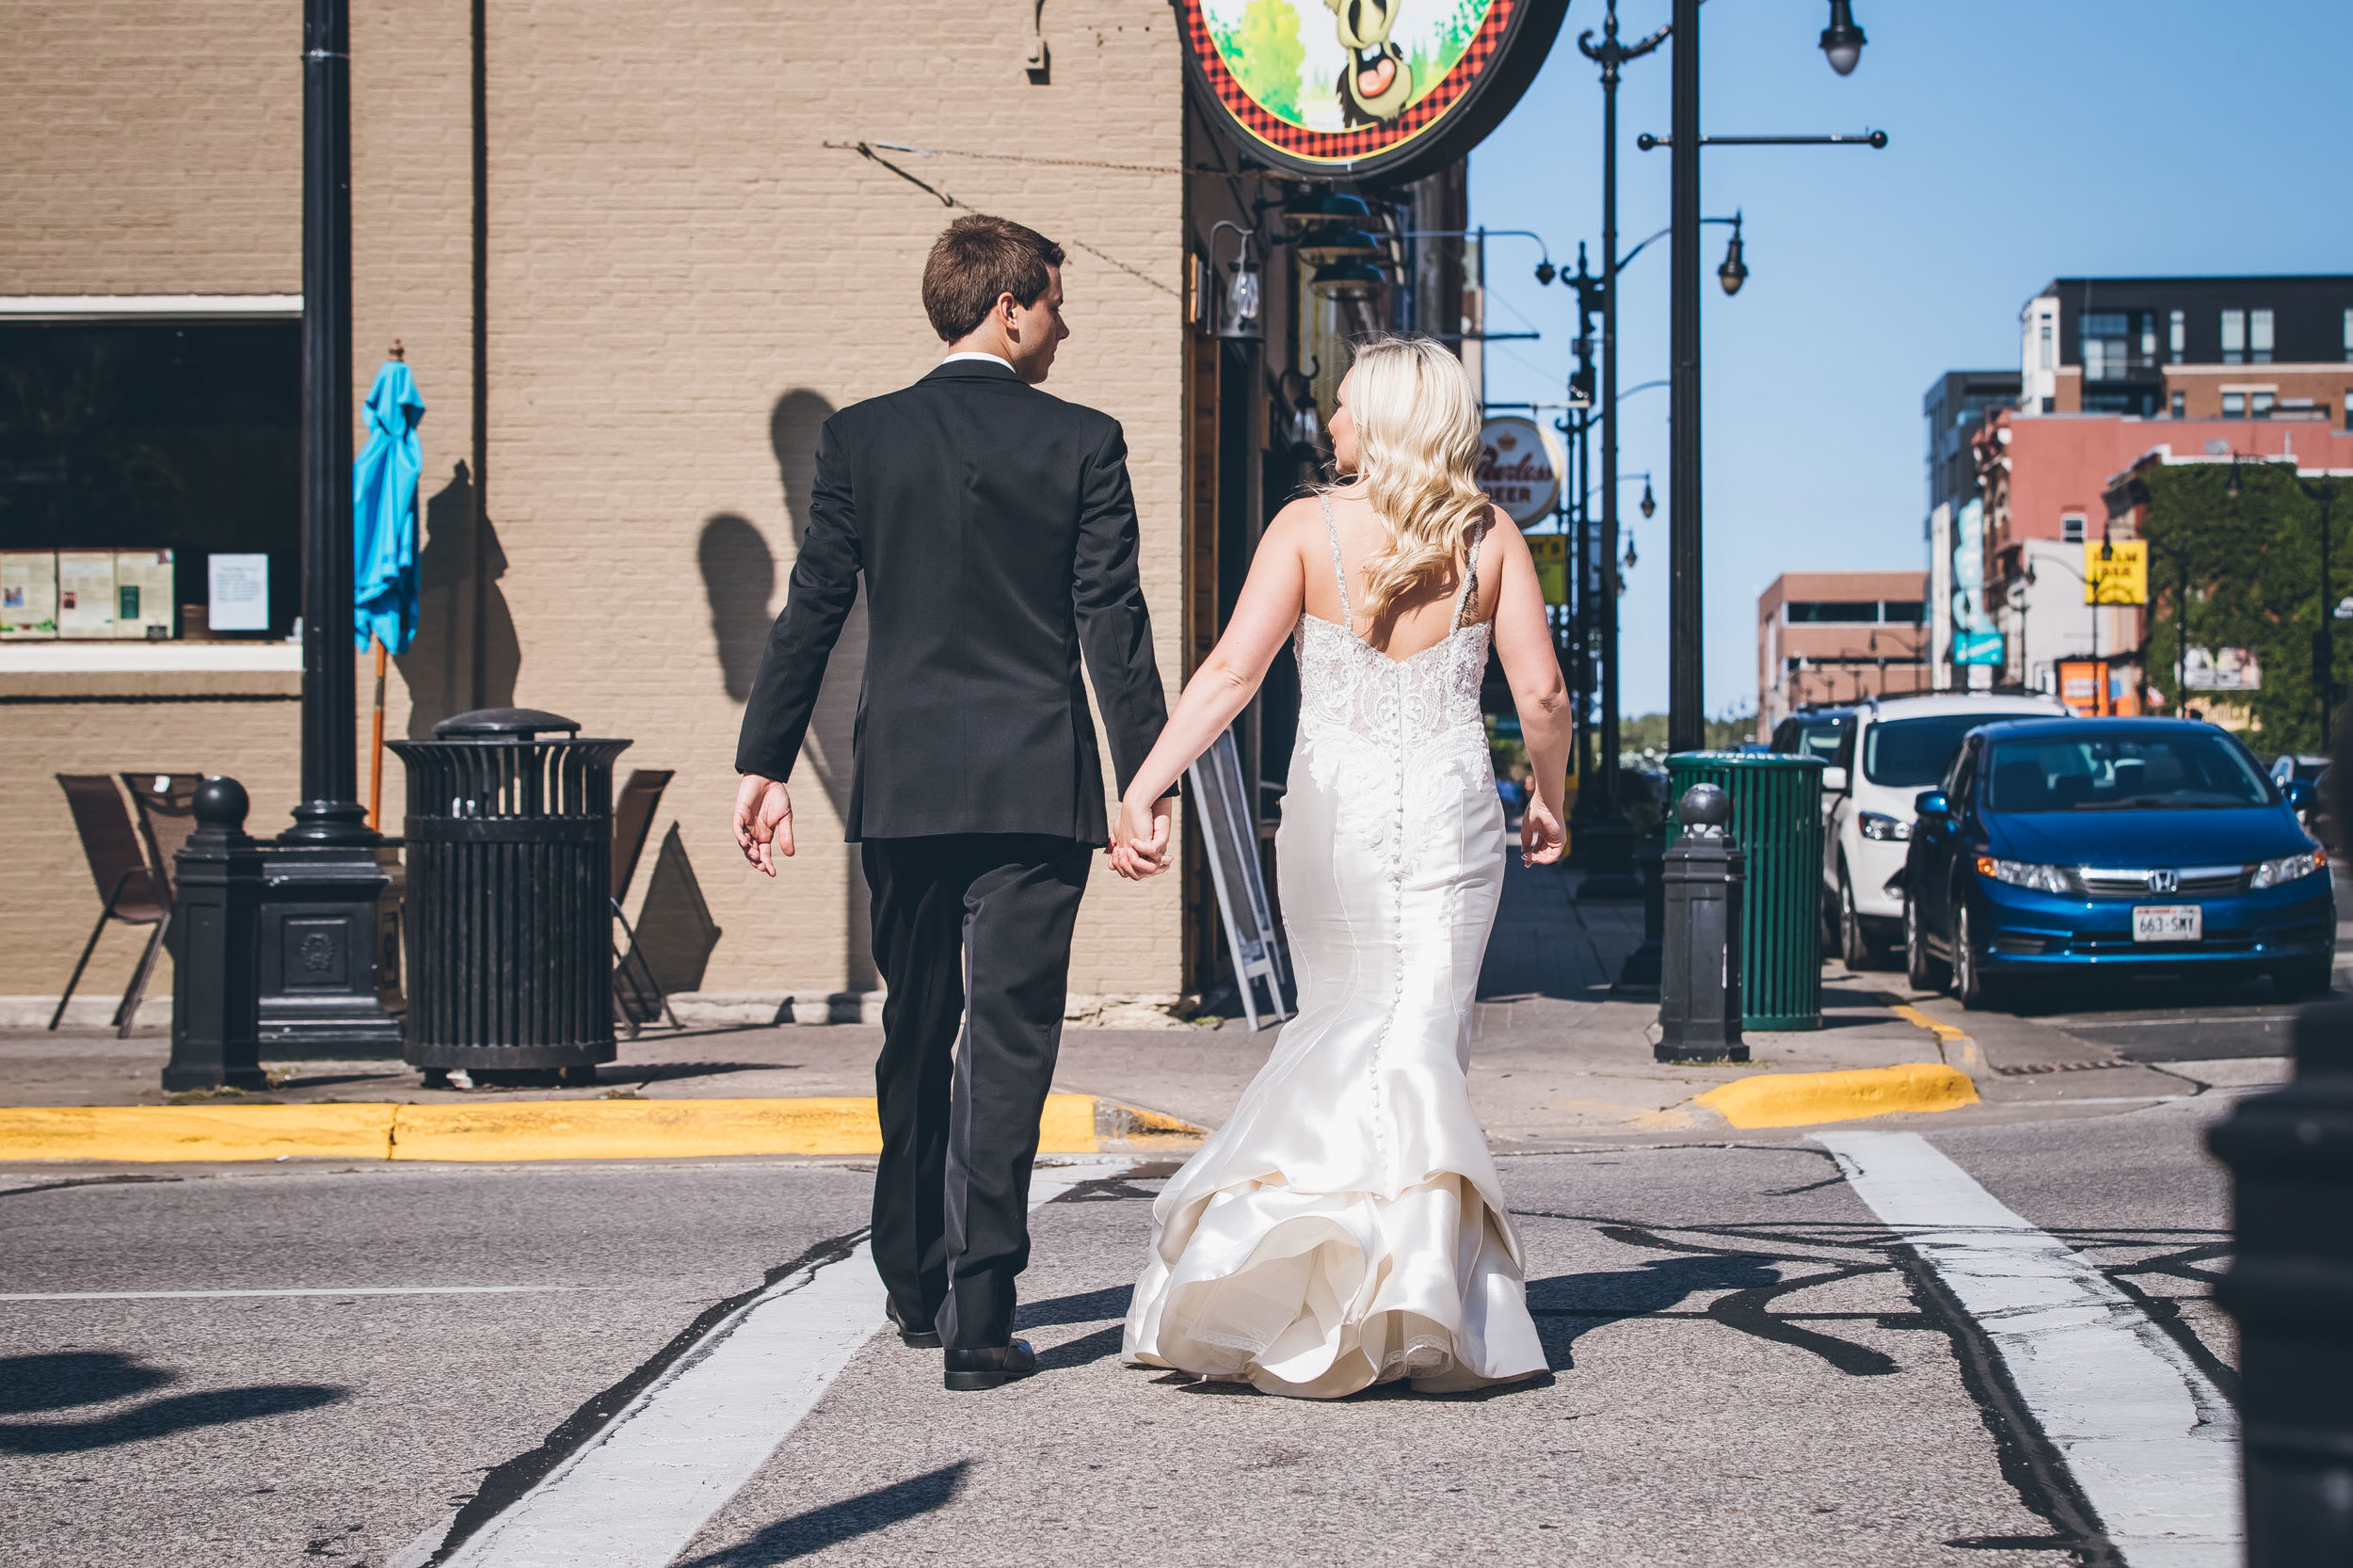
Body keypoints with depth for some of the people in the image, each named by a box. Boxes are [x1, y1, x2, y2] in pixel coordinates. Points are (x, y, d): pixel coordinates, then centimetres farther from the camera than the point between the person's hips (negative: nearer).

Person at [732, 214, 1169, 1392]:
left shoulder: (859, 439, 3)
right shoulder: (1081, 445, -4)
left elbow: (811, 611, 2)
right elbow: (1113, 623, -6)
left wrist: (765, 762, 6)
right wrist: (1145, 776, -2)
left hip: (900, 786, 3)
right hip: (1034, 787, -3)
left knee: (915, 1039, 17)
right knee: (1007, 1048, -3)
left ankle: (913, 1288, 28)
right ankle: (978, 1315, -9)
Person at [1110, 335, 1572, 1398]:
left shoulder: (1309, 526, -3)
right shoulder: (1489, 538, 1)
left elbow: (1234, 670, -12)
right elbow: (1541, 693, -1)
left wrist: (1144, 788, -13)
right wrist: (1550, 798, 16)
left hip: (1334, 806, 0)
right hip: (1452, 810, 0)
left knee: (1340, 1026, 16)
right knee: (1422, 1041, -1)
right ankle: (1419, 1278, -17)